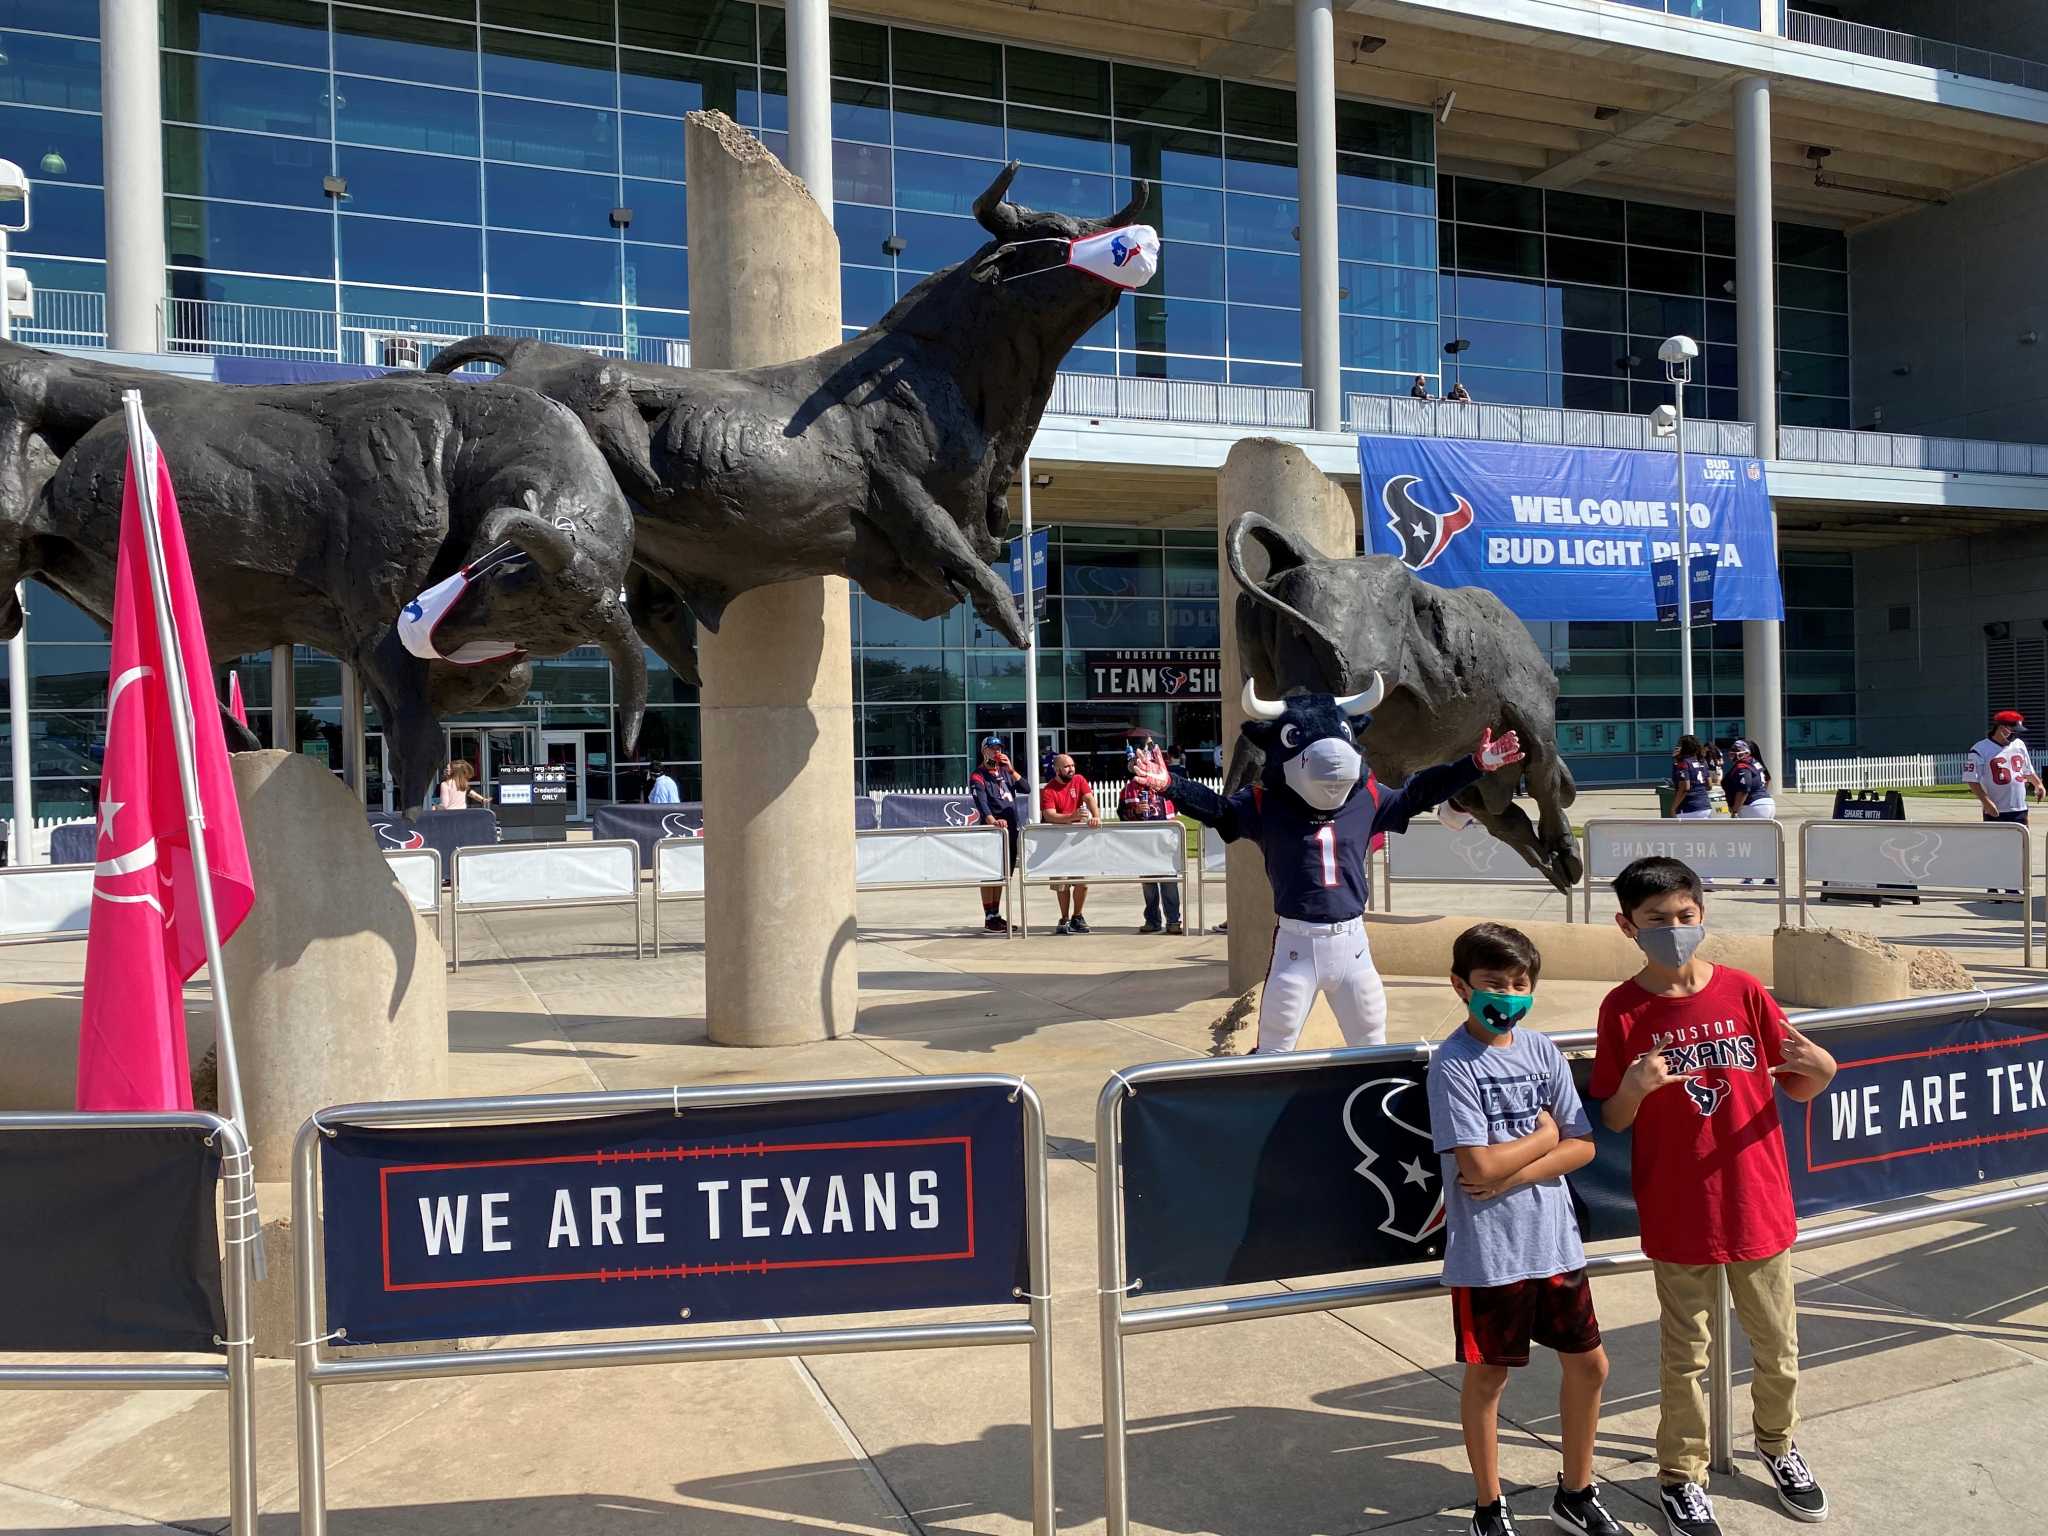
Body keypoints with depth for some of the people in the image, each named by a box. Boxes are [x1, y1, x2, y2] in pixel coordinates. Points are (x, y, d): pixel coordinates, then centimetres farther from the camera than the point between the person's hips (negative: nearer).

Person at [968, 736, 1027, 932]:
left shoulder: (1005, 772, 17)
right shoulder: (977, 776, -4)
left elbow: (1026, 789, 5)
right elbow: (981, 802, -21)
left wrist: (1011, 770, -7)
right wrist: (992, 820, -39)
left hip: (1011, 829, 7)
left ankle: (996, 915, 19)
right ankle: (989, 918, -1)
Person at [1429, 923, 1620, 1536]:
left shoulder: (1543, 1050, 2)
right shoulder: (1452, 1065, -14)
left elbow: (1583, 1146, -1)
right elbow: (1478, 1167, -21)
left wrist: (1511, 1174, -14)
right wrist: (1545, 1135, -7)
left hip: (1554, 1239, 5)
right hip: (1487, 1251, -5)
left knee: (1588, 1363, 15)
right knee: (1488, 1374, 9)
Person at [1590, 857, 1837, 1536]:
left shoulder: (1743, 991, -5)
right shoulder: (1623, 1009, -9)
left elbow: (1797, 1090, 4)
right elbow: (1612, 1121, -4)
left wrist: (1823, 1069, -19)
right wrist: (1635, 1087, -25)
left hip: (1759, 1205, 2)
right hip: (1677, 1217, -2)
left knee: (1777, 1344, 18)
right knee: (1685, 1352, 12)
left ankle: (1778, 1442, 44)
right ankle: (1681, 1474, 30)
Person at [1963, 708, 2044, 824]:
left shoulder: (2019, 745, 11)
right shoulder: (1980, 750, -10)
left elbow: (2027, 770, 24)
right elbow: (1972, 780, -14)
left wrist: (2038, 784, 8)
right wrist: (1986, 801, -21)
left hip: (2020, 809, 6)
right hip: (1995, 812, -6)